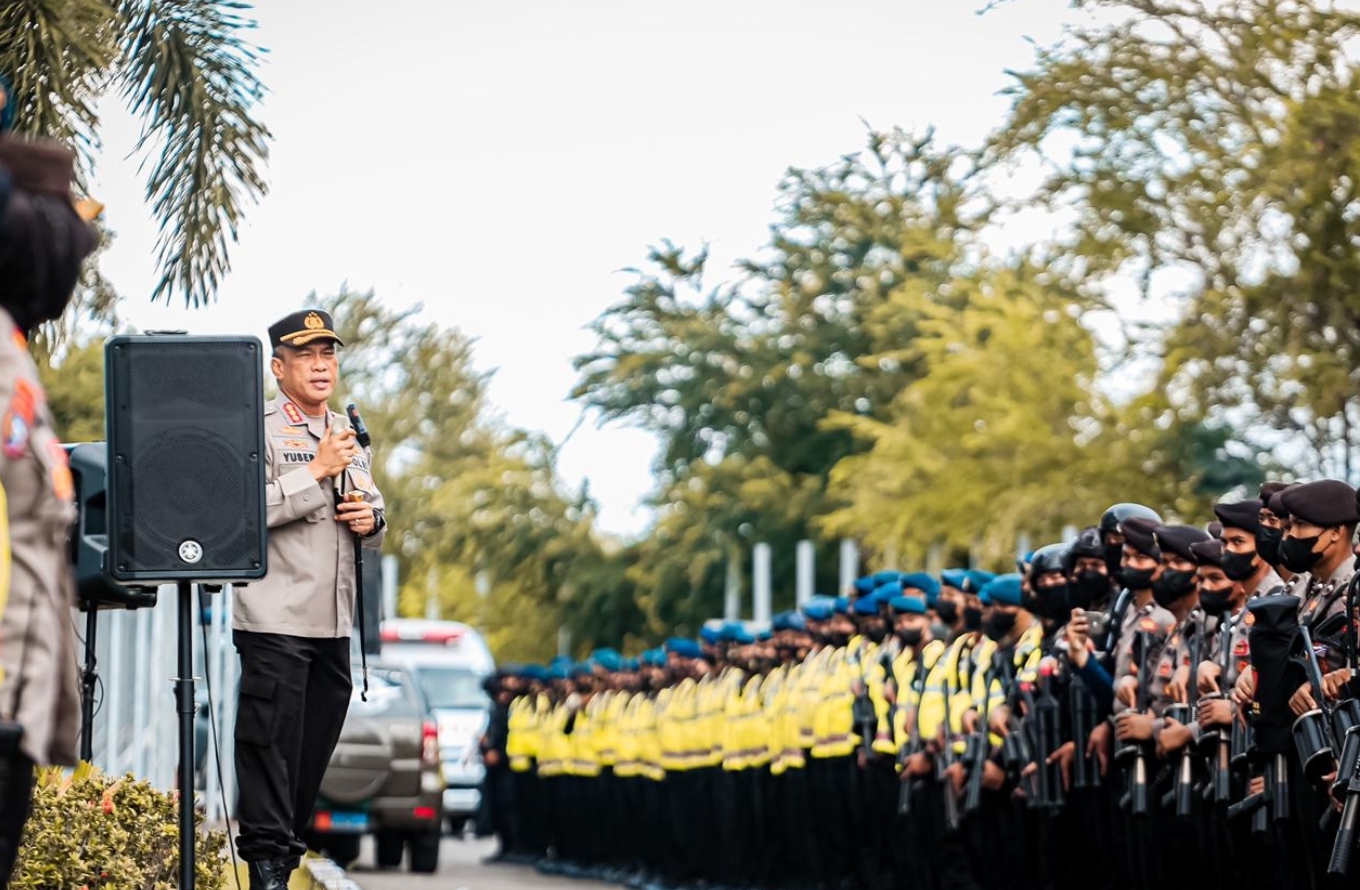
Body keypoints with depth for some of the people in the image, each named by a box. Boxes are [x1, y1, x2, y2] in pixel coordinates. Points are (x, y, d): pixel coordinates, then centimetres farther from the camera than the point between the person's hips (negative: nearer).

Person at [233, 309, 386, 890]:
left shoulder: (351, 436, 19)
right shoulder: (258, 430, -5)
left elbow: (373, 507, 29)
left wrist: (372, 520, 4)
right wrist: (318, 471, -18)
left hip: (335, 622, 7)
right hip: (276, 620, -7)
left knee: (314, 748, 10)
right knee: (271, 740, -7)